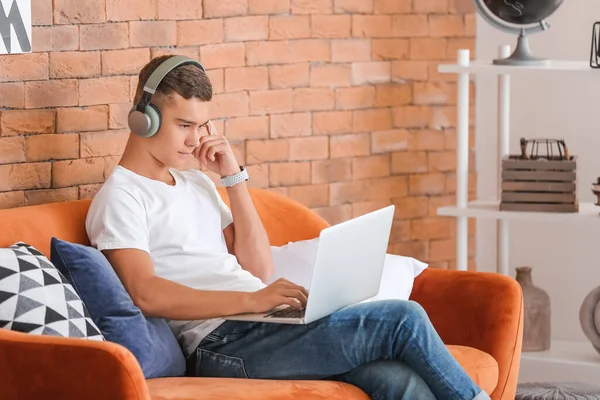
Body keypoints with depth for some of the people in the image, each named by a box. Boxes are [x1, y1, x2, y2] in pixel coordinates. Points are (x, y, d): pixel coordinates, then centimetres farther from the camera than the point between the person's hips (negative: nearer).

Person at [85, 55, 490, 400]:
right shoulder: (120, 197, 0)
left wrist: (234, 175, 10)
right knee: (402, 319, -17)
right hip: (222, 344, -7)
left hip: (265, 327, 7)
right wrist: (252, 300, -24)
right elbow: (146, 294, -17)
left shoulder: (195, 181, 24)